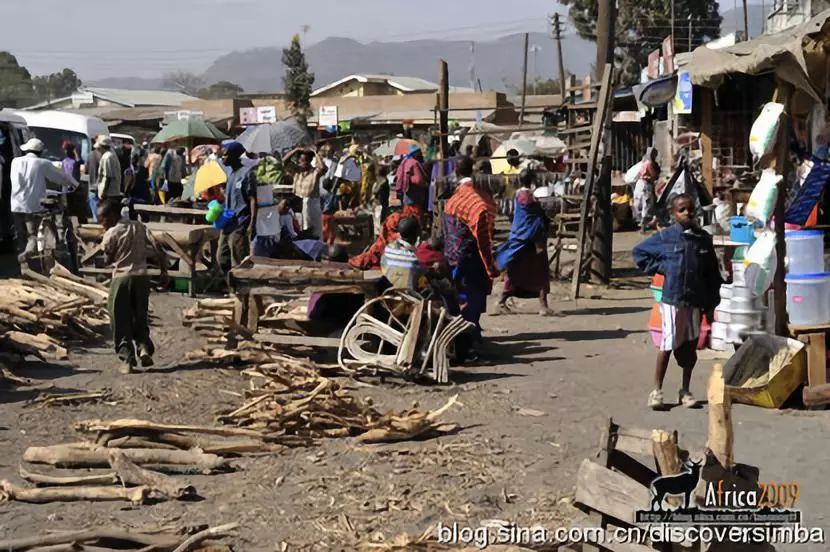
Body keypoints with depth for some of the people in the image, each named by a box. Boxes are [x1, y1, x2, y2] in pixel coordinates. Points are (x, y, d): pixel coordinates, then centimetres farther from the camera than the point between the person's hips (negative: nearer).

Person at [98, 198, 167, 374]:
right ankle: (144, 348, -2)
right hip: (141, 277, 5)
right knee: (140, 317, 16)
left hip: (121, 278, -5)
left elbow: (108, 260, 0)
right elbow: (158, 250, 2)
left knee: (120, 320, 3)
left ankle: (127, 358, -1)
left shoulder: (112, 233, -7)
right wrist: (164, 271, 9)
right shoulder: (139, 227, 7)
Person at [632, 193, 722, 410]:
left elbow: (712, 274, 10)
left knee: (691, 345, 9)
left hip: (696, 300, 4)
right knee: (668, 345, -4)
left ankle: (685, 391, 21)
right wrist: (660, 267, -2)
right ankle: (656, 391, 5)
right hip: (673, 298, -3)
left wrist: (711, 303, 6)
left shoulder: (704, 239, 6)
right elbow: (639, 252, 7)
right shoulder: (666, 237, -3)